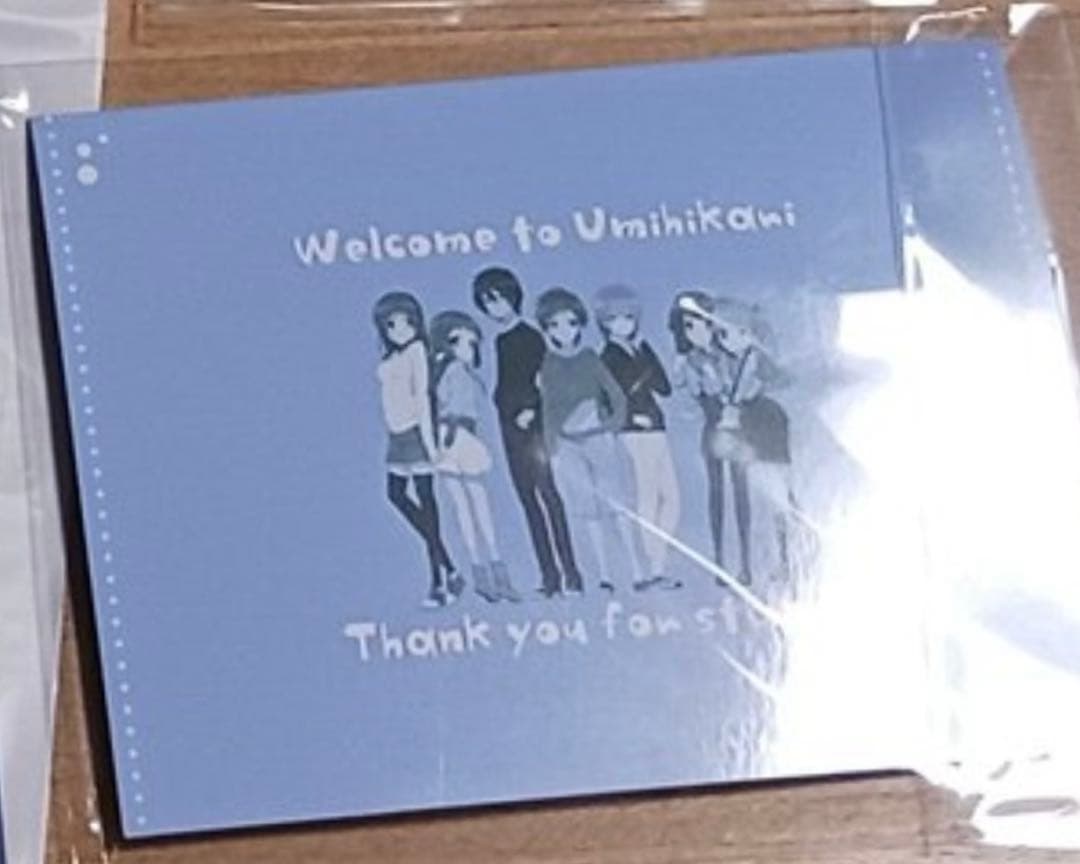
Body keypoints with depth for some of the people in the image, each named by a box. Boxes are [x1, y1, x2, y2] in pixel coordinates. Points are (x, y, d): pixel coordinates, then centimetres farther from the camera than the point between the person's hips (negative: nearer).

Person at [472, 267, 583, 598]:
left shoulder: (529, 337, -3)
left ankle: (569, 572, -12)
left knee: (549, 498, -11)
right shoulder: (499, 342, 15)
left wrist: (531, 410, -17)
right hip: (511, 431, 7)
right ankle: (549, 574, 4)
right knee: (530, 502, 4)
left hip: (534, 428, -7)